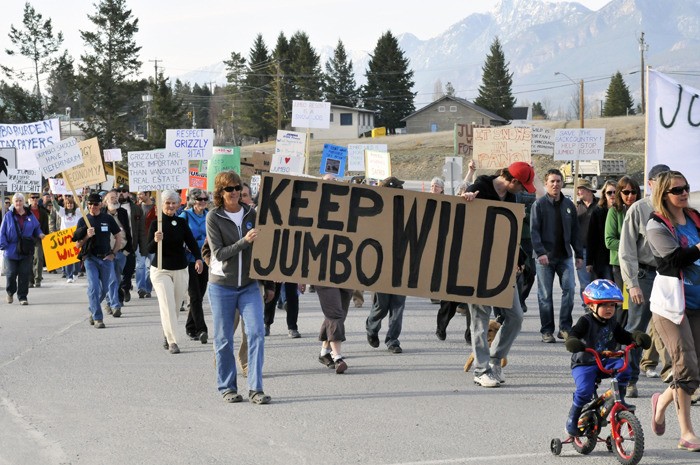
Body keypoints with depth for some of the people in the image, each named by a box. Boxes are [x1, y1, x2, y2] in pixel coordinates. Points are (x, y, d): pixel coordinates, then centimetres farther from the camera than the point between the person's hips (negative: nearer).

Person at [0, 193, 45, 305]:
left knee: (24, 274, 0)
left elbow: (36, 228, 18)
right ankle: (10, 292, 29)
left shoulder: (30, 216, 6)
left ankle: (22, 297, 7)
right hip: (12, 250, -2)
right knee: (11, 273, 2)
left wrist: (39, 234, -2)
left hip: (26, 251, 2)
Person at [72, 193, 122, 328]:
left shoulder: (108, 219, 5)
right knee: (93, 287, -13)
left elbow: (118, 238, 12)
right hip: (90, 258, -2)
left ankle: (93, 311, 32)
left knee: (104, 289, 9)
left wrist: (112, 253, 3)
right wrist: (87, 236, -14)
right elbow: (78, 245, 4)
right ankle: (97, 318, -11)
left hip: (106, 258, 2)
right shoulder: (83, 221, 3)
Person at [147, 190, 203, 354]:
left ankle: (167, 335, 31)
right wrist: (155, 240, -31)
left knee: (176, 307, 10)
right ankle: (172, 341, -14)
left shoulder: (182, 222, 3)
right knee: (167, 305, -13)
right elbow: (149, 249, -9)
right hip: (161, 271, -3)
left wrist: (198, 258, -22)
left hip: (181, 271, 3)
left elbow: (191, 242, -5)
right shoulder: (156, 224, -6)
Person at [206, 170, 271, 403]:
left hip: (249, 284, 2)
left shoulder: (252, 213, 3)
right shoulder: (214, 217, -5)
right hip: (221, 285, -2)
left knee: (256, 332, -9)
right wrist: (244, 241, -22)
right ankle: (227, 387, 17)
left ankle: (255, 388, -8)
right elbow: (218, 253, -12)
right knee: (223, 339, 4)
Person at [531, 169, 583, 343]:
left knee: (569, 288, -10)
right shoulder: (539, 204, -2)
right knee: (545, 295, 2)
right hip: (545, 257, -3)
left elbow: (575, 232, 15)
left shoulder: (569, 205, 11)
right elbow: (534, 231, -8)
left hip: (565, 256, 3)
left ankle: (565, 327, -2)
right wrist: (540, 252, -19)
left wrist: (579, 254, 10)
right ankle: (547, 331, 9)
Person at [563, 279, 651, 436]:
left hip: (605, 362, 5)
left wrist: (637, 338, -8)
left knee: (624, 366, -22)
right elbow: (574, 333, -24)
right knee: (585, 391, -26)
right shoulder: (586, 321, -10)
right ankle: (572, 420, -4)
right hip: (583, 364, -5)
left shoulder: (613, 324, 10)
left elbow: (624, 337, 12)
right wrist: (572, 341, -47)